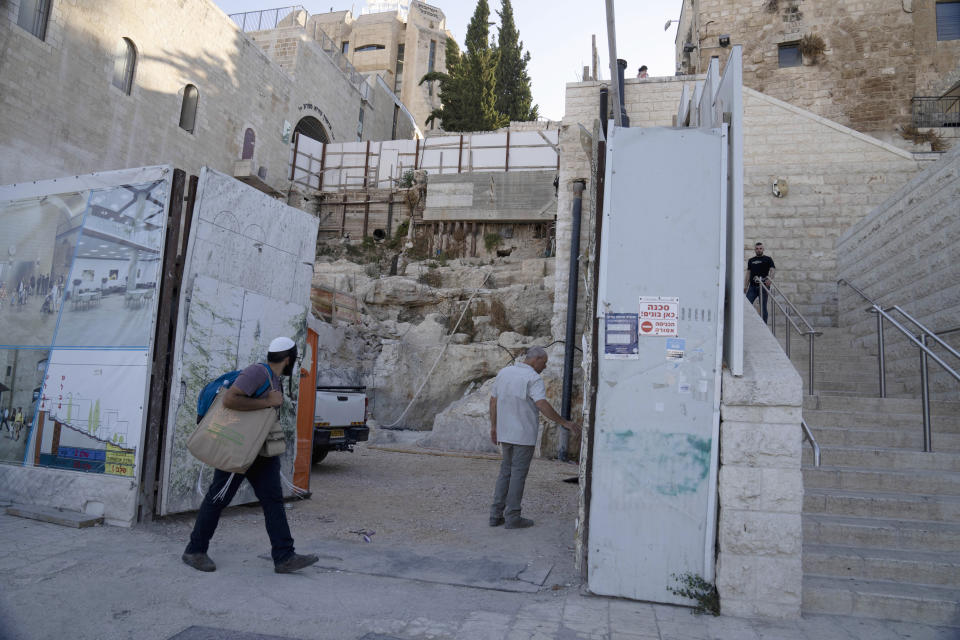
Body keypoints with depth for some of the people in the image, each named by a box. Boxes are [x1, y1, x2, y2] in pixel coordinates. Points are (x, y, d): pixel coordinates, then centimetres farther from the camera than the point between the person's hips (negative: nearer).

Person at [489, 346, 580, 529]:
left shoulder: (504, 372, 9)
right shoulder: (533, 378, -13)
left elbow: (493, 401, 12)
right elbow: (542, 405, -24)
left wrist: (493, 427, 18)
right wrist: (564, 423, -20)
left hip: (505, 432, 7)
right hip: (524, 435, -7)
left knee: (506, 471, 14)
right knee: (518, 473, 1)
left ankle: (496, 514, 14)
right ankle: (512, 517, 5)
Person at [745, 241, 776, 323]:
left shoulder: (768, 259, 6)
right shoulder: (751, 260, 17)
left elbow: (772, 269, -8)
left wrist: (770, 278, -28)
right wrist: (745, 285, 9)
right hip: (752, 286, 3)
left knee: (763, 307, -2)